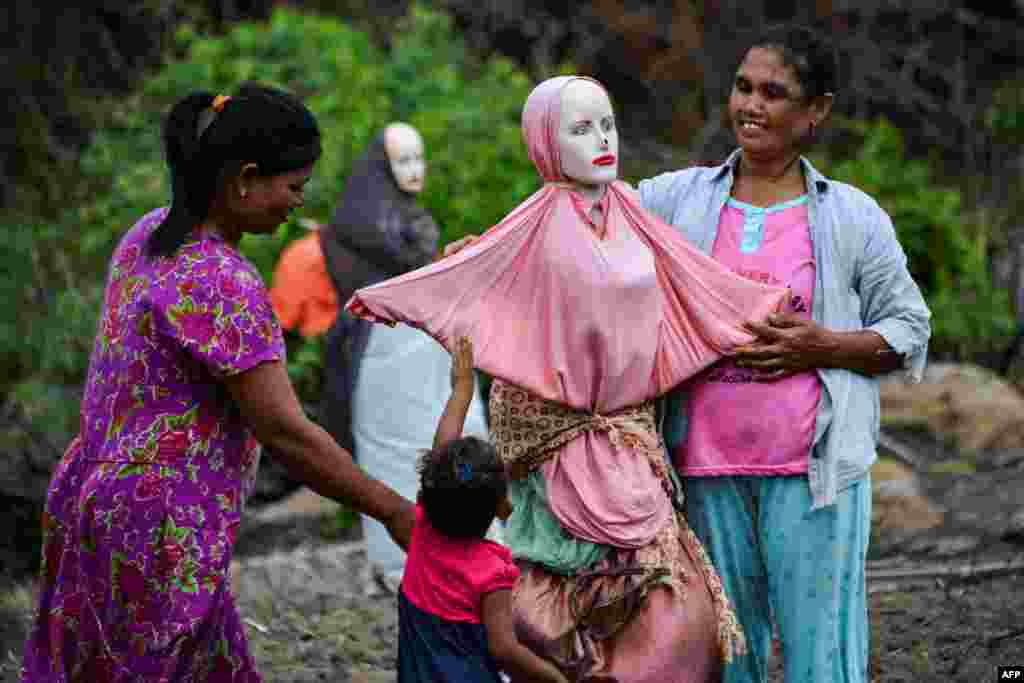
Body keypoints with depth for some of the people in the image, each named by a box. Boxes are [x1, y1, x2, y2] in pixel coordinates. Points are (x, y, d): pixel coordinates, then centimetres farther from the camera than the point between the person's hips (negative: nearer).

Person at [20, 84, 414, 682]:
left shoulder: (151, 234, 4)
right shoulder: (222, 284, -24)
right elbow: (287, 433, -22)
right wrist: (394, 512, -14)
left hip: (96, 494, 9)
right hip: (159, 535, -9)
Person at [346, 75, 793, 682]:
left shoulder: (631, 214, 9)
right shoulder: (540, 225, -4)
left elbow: (697, 280, 16)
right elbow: (466, 272, -6)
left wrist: (772, 303, 15)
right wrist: (389, 296, -15)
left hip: (629, 426, 5)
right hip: (564, 434, -5)